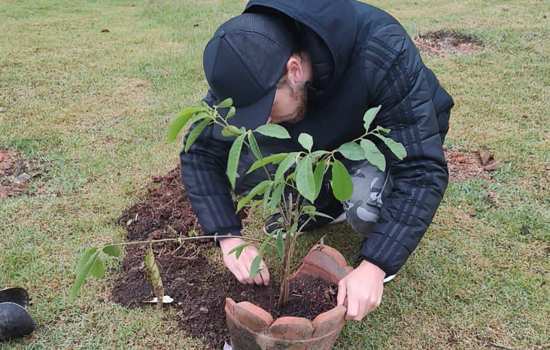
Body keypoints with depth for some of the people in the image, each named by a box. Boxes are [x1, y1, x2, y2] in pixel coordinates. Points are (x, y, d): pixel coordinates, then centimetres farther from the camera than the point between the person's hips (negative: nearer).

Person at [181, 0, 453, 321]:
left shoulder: (382, 52, -38)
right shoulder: (253, 64, -24)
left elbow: (423, 170, -36)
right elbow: (201, 152, -17)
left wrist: (375, 265, -42)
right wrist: (229, 237, -27)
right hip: (324, 137, 4)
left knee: (366, 206, -36)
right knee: (240, 165, -21)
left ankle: (390, 234, 1)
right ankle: (323, 205, 7)